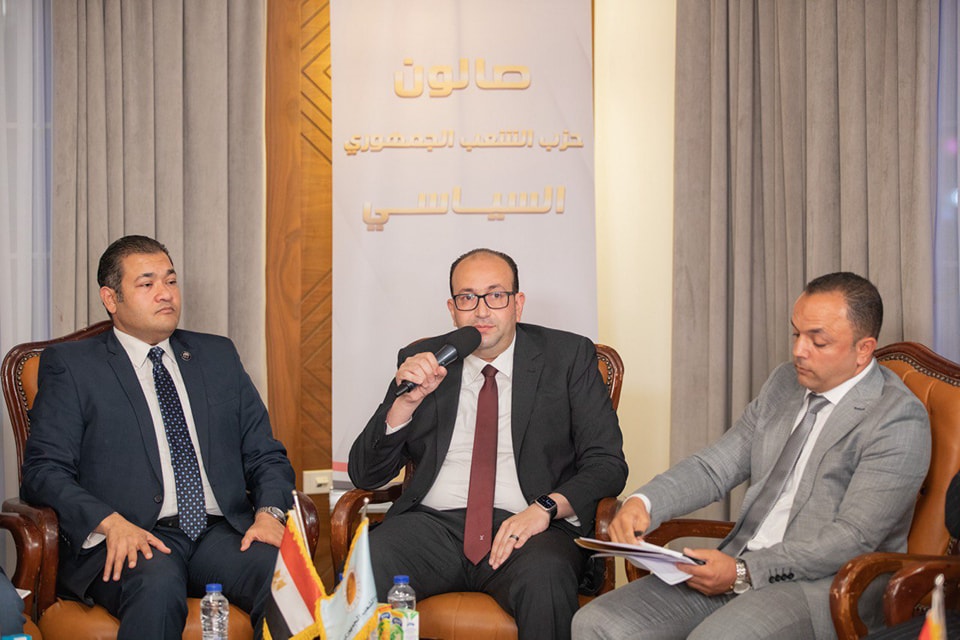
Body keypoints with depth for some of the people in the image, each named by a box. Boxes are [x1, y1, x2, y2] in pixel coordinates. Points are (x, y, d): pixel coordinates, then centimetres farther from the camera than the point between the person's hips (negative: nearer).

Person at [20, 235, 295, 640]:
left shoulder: (218, 356, 22)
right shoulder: (72, 364, 10)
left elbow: (265, 454, 19)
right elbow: (43, 470, 1)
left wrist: (269, 511, -4)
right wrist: (110, 522, -17)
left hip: (222, 532, 3)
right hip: (129, 540, -3)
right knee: (157, 584, -38)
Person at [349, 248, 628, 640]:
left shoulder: (569, 356, 9)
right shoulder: (422, 362, 14)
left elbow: (607, 463, 3)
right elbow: (364, 475, 10)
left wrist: (546, 507, -16)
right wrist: (406, 403, -8)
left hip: (526, 527, -1)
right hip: (433, 524, 2)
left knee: (545, 581, -35)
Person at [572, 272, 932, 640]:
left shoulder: (899, 420, -9)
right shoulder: (785, 383, 14)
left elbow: (852, 539, -15)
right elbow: (716, 465, 12)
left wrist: (744, 573, -20)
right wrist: (644, 502, -8)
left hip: (820, 585, -7)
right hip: (738, 567, 7)